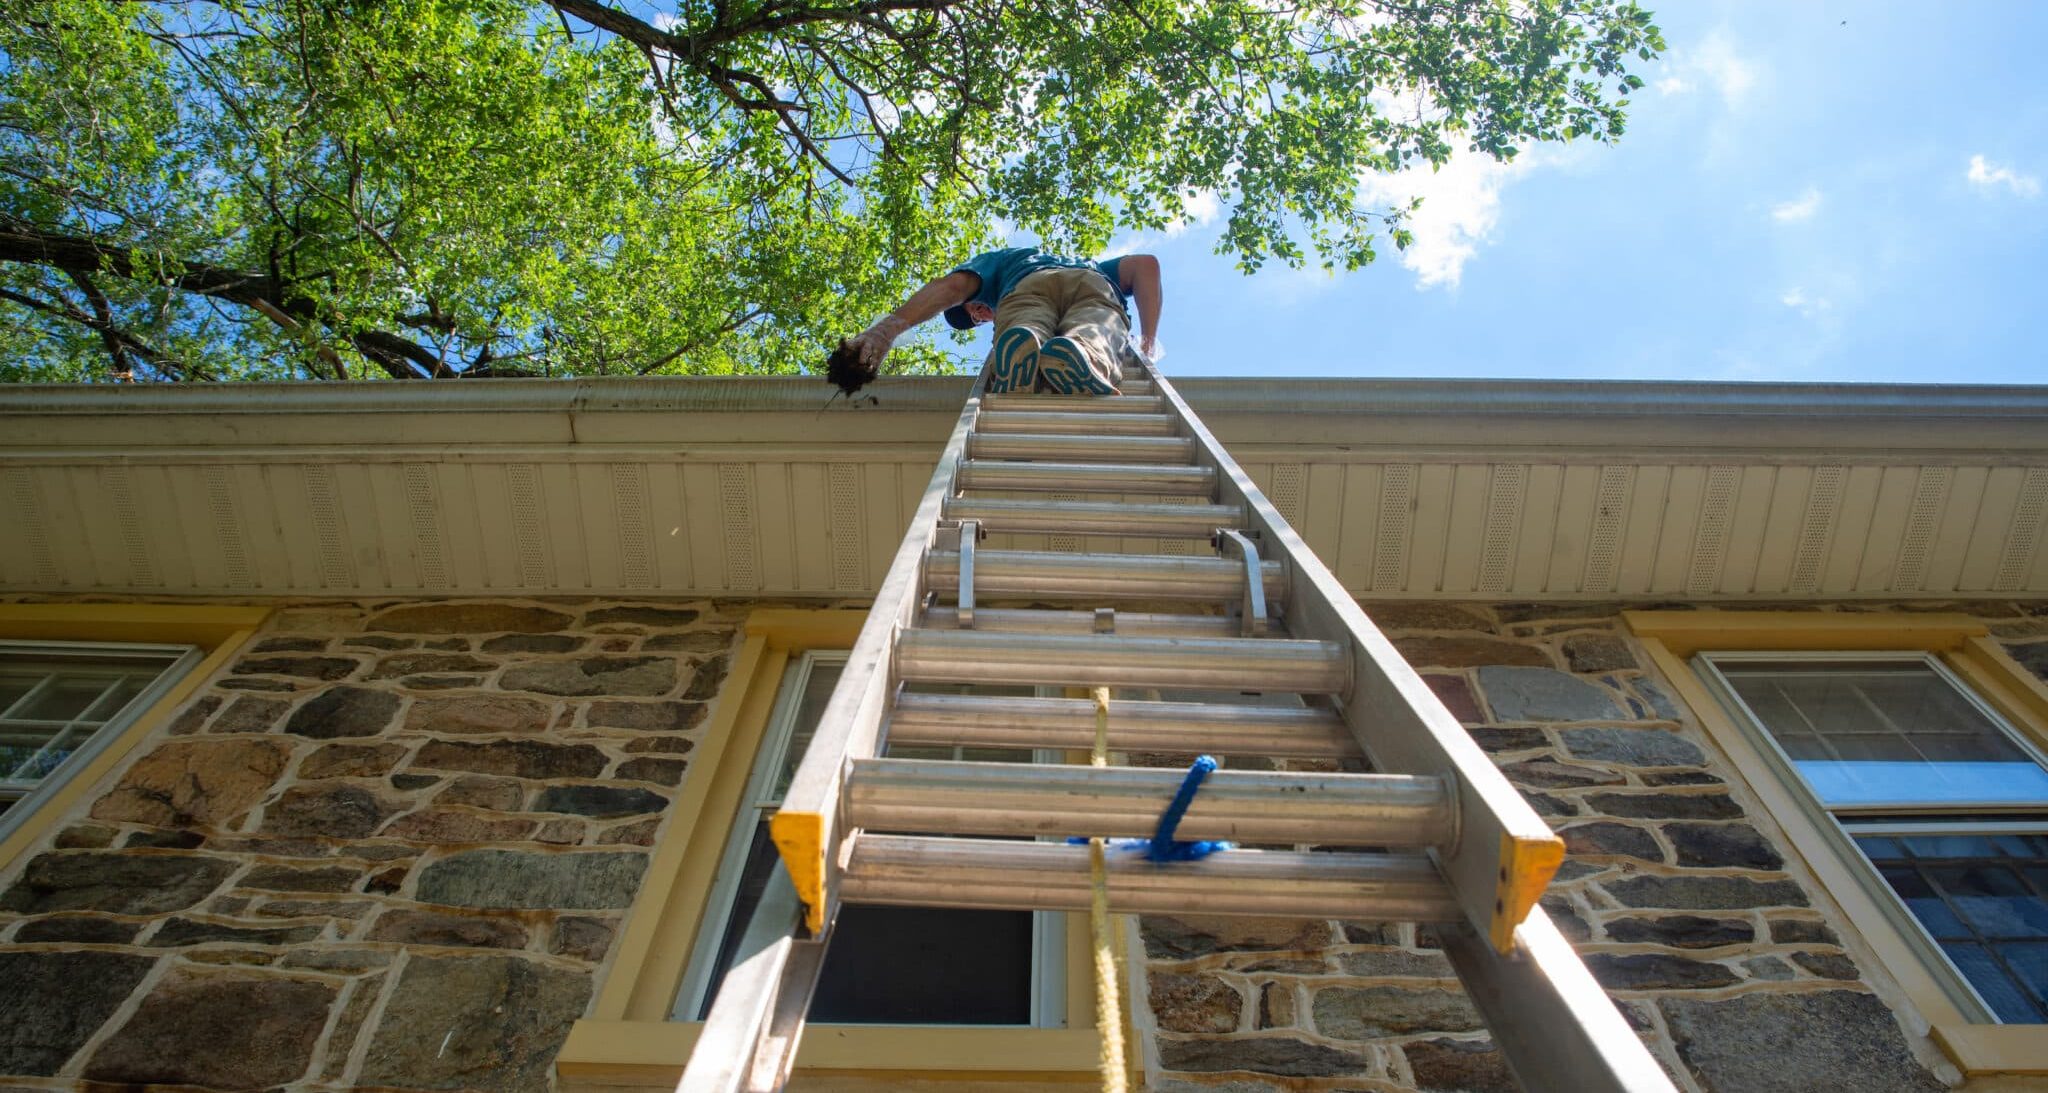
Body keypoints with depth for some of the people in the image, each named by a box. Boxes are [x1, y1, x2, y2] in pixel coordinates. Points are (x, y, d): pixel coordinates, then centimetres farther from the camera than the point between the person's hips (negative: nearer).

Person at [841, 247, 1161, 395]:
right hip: (1093, 287, 2)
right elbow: (1145, 263, 30)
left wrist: (890, 327, 0)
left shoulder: (996, 259, 38)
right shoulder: (1086, 264, 49)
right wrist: (1148, 345, 25)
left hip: (1027, 287, -2)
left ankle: (1018, 349, -57)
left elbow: (953, 285, 13)